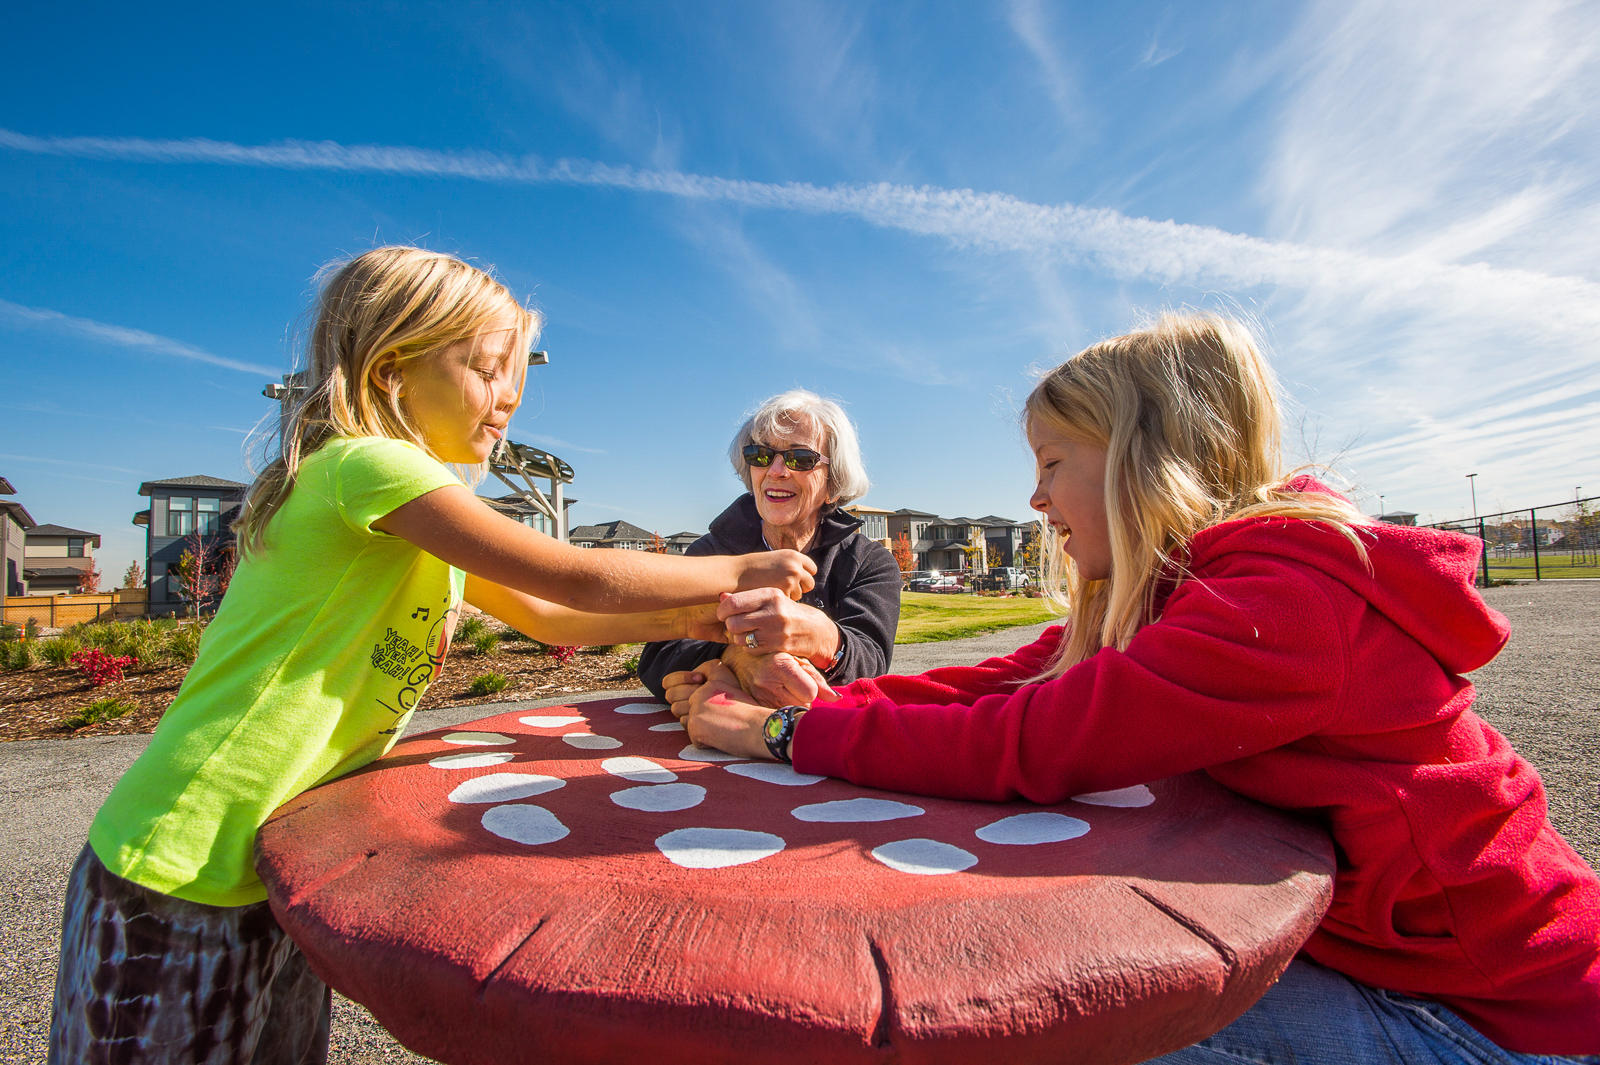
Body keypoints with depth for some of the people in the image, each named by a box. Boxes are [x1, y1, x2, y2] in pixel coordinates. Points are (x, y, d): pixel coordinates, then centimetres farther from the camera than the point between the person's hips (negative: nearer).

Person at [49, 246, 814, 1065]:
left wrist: (691, 618, -2)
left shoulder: (426, 512, 10)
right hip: (181, 877, -9)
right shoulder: (366, 465, -21)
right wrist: (737, 572, -11)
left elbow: (544, 616, 11)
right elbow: (581, 579, -24)